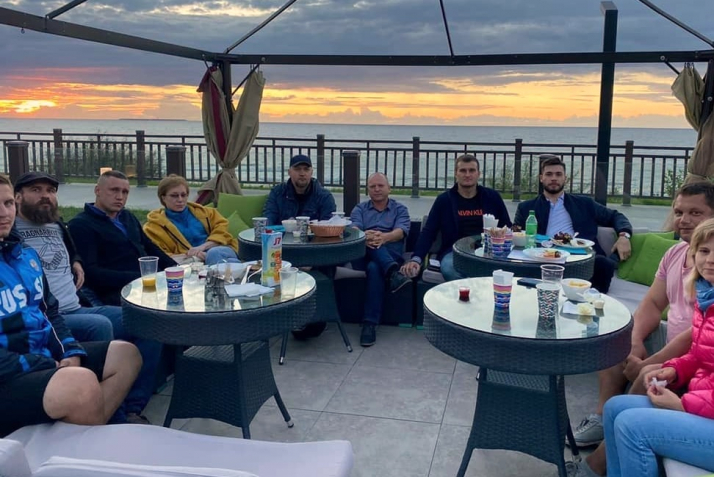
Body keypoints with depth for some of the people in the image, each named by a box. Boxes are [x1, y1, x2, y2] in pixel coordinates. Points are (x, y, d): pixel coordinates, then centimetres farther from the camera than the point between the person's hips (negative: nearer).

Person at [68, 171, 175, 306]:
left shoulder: (127, 217, 24)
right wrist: (139, 278, -18)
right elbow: (89, 273, -12)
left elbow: (151, 249, 27)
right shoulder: (81, 225, -1)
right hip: (118, 293, -8)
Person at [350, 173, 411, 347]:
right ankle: (392, 272, -48)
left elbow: (400, 232, -7)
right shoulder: (360, 209, 19)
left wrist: (383, 237, -33)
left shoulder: (400, 209, 14)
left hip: (392, 254, -1)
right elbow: (354, 230, -3)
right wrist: (365, 236, -30)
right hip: (362, 256, 2)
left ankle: (370, 323, -37)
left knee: (375, 267, -36)